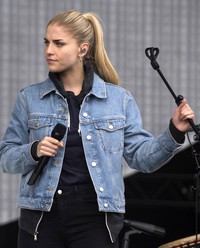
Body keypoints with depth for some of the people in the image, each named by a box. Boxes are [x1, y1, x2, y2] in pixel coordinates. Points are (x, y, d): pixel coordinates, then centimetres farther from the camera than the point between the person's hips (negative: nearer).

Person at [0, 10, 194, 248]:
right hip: (42, 216, 1)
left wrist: (174, 133, -11)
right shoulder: (29, 98, 5)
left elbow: (141, 156, 4)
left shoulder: (119, 99, 6)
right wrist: (34, 151, -13)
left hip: (94, 217, -1)